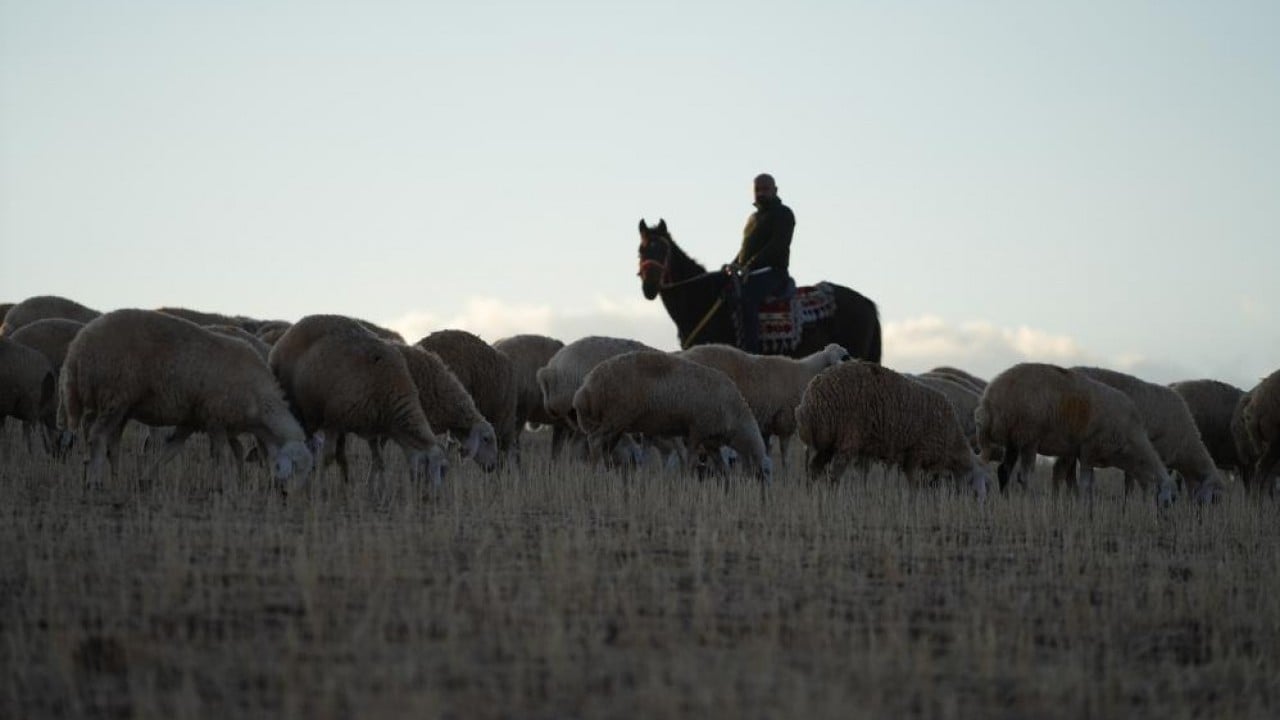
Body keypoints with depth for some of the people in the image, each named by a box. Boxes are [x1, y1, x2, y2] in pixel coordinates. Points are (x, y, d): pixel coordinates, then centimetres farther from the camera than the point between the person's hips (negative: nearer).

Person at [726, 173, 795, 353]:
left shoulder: (783, 214, -2)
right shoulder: (754, 217, 25)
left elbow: (777, 245, -15)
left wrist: (750, 265, -24)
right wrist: (735, 264, 5)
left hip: (772, 272, -10)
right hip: (751, 274, 10)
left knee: (745, 298, -33)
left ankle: (750, 350, -40)